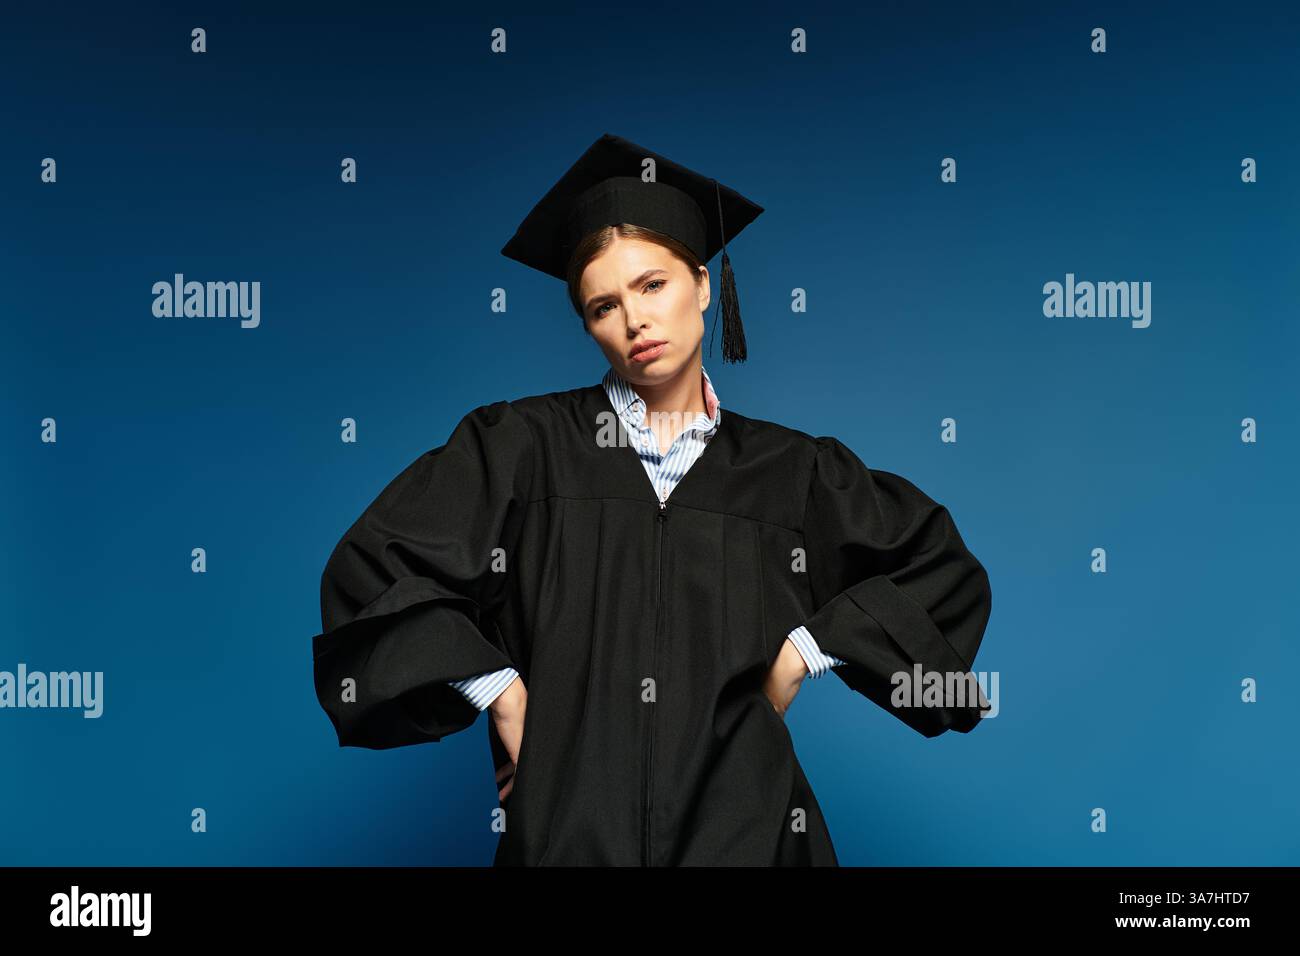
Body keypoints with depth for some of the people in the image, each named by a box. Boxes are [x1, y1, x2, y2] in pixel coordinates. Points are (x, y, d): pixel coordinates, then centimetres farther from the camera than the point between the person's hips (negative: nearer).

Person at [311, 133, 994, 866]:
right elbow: (369, 571, -3)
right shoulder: (524, 443, -2)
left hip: (744, 825, 2)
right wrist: (498, 692, -9)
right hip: (570, 825, -1)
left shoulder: (789, 469, 3)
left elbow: (948, 571, 10)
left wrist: (809, 647, -2)